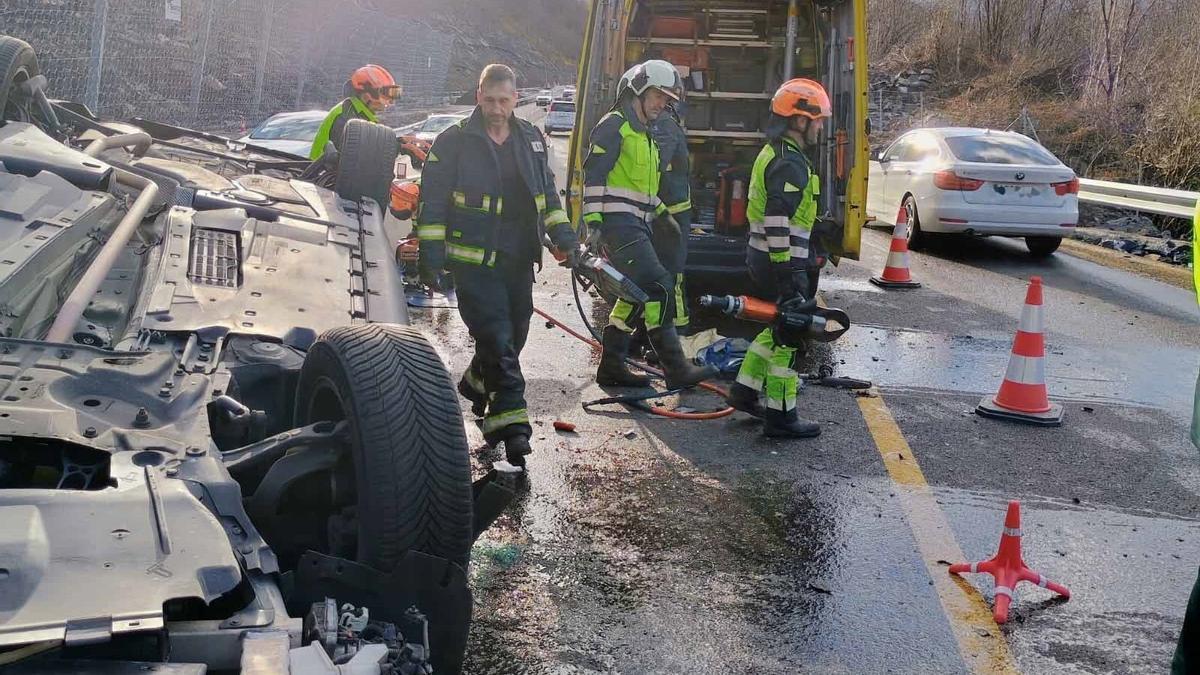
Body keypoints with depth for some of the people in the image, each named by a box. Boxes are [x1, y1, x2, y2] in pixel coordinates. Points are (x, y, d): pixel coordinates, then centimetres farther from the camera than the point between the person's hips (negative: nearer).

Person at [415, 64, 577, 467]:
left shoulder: (531, 140, 11)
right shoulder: (453, 142, -5)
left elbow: (547, 194, 20)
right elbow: (432, 203, -5)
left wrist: (564, 236, 9)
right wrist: (430, 256, -10)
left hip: (518, 261, 6)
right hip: (474, 262, -6)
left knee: (512, 337, 14)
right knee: (498, 341, -13)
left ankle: (476, 385, 41)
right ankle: (510, 424, -12)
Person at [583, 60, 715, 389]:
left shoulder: (644, 134, 25)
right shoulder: (614, 126, -6)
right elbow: (593, 175, -14)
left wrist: (661, 212, 21)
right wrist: (593, 224, -20)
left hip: (638, 226, 10)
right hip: (619, 223, -10)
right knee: (659, 287, -17)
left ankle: (611, 366, 19)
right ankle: (676, 368, -18)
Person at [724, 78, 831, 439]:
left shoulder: (774, 153, 16)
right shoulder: (789, 163, -18)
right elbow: (778, 222, -25)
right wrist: (787, 273, -25)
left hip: (764, 259, 10)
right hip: (782, 262, -10)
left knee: (778, 328, 21)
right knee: (789, 336, -2)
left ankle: (745, 391, 28)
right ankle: (780, 416, 4)